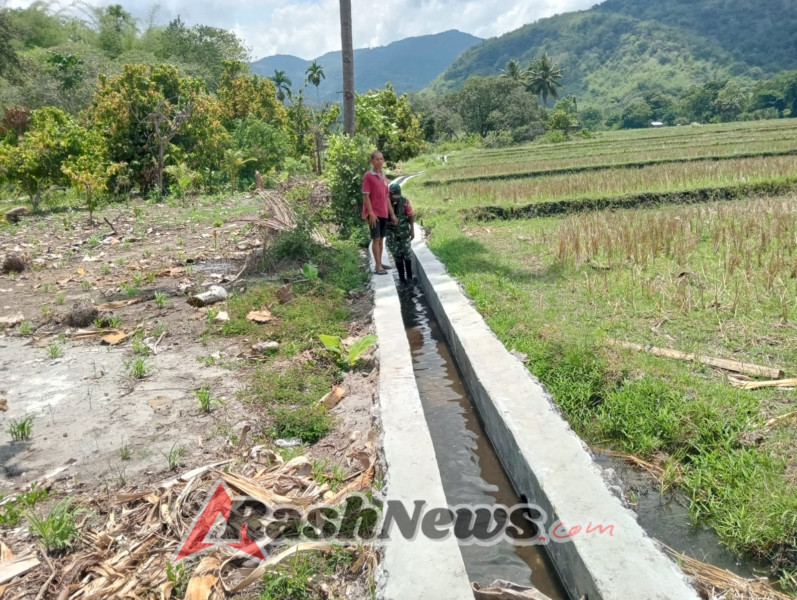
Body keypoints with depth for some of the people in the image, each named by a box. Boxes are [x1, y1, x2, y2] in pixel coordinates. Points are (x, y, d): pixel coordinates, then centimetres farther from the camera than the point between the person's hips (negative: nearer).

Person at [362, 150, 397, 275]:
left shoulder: (383, 177, 13)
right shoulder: (368, 176, -8)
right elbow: (365, 196, -12)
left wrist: (392, 213, 14)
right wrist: (371, 213, -19)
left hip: (384, 213, 7)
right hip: (374, 213, -7)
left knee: (381, 238, 11)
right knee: (376, 239, -7)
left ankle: (380, 263, 20)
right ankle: (378, 266, -6)